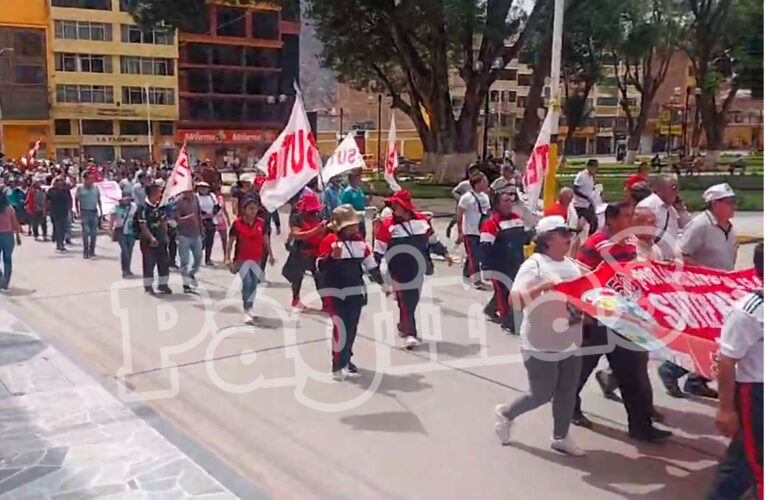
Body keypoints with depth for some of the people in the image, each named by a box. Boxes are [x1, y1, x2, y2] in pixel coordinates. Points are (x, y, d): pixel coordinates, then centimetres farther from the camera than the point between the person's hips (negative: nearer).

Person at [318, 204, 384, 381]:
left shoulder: (359, 240, 6)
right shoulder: (329, 240, -14)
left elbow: (370, 263, 15)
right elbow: (320, 266, -18)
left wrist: (382, 282, 15)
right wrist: (333, 256, -35)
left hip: (355, 291, 7)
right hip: (334, 292, -6)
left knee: (352, 327, 13)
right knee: (341, 327, -14)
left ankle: (346, 359, 30)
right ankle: (337, 366, -7)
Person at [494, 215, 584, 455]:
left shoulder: (571, 264, 10)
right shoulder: (534, 264, -14)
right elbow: (515, 300, -24)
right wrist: (542, 286, -35)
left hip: (570, 343, 7)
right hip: (541, 346, -7)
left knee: (567, 393, 12)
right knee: (541, 395, 2)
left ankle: (560, 437, 29)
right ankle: (506, 413, 28)